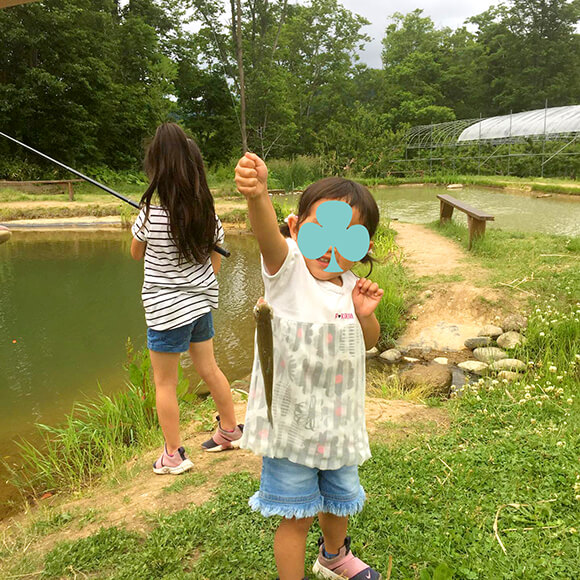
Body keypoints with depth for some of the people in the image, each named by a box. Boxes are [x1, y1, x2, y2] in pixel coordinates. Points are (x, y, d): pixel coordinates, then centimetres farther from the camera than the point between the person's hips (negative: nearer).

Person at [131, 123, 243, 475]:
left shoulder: (151, 216, -19)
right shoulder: (210, 216, -5)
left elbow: (136, 254, 0)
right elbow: (215, 264, 4)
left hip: (166, 311, -5)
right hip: (201, 303, 6)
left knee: (165, 383, 10)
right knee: (209, 369, 21)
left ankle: (174, 456, 21)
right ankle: (231, 431, 37)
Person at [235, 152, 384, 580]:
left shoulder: (350, 284, -2)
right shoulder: (288, 268, -18)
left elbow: (368, 342, 11)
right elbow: (268, 235, -42)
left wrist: (365, 315, -11)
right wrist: (258, 194, -63)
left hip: (339, 421, 6)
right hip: (290, 421, -6)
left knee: (340, 497, 27)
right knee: (296, 515, 9)